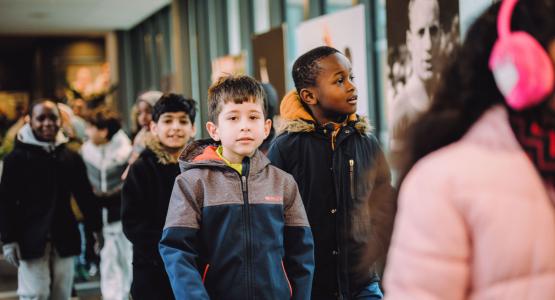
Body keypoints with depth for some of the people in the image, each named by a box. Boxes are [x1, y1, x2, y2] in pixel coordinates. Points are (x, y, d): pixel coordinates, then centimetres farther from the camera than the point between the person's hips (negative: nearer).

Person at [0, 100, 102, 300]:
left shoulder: (71, 157, 7)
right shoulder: (17, 158, -3)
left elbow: (85, 196, 13)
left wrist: (97, 229, 13)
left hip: (64, 238, 4)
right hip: (32, 239, -4)